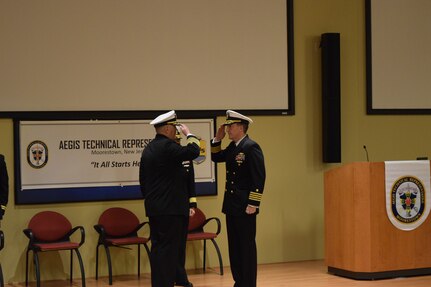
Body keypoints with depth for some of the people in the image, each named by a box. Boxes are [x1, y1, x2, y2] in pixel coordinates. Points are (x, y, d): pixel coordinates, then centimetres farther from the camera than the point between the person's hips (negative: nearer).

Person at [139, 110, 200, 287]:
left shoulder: (148, 149, 15)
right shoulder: (167, 146, -14)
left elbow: (143, 180, 19)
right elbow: (193, 152, -22)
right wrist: (189, 134, -6)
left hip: (154, 208, 9)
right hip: (170, 208, -9)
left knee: (158, 248, 11)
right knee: (169, 249, -6)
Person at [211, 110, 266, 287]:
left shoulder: (251, 147, -14)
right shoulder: (232, 147, 12)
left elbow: (259, 178, -18)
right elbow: (216, 158, 26)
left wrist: (253, 205, -20)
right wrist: (217, 139, 10)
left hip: (245, 207, -9)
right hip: (231, 206, 9)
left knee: (247, 246, -1)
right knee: (234, 246, 12)